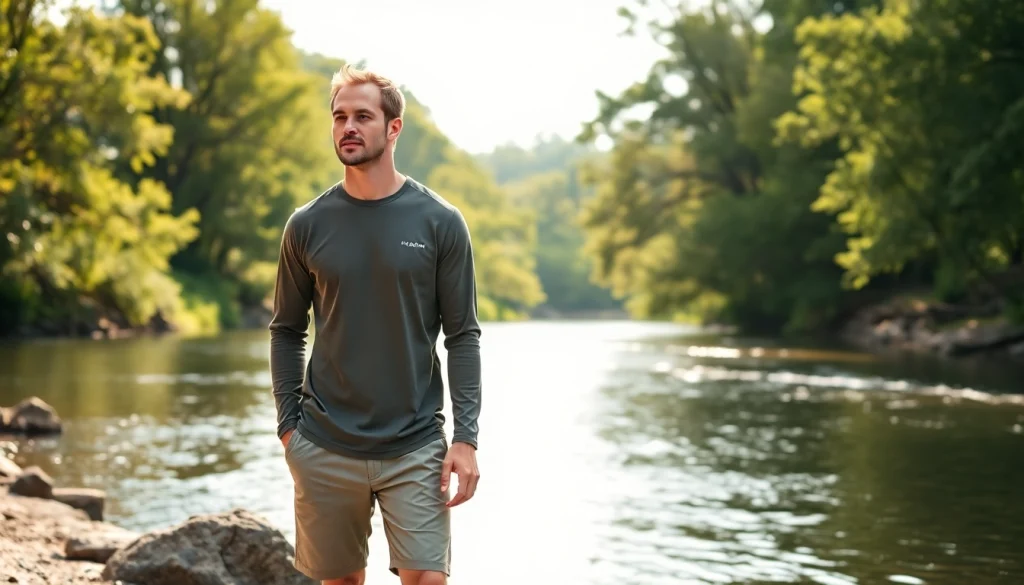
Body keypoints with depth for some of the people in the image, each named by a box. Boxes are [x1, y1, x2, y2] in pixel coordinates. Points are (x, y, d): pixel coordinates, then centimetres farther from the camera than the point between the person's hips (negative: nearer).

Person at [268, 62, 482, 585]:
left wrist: (465, 438, -8)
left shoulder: (439, 222, -2)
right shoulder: (308, 225, 3)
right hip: (324, 449, 2)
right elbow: (287, 331, 10)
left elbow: (462, 336, -2)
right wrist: (287, 425, 2)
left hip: (415, 448, -2)